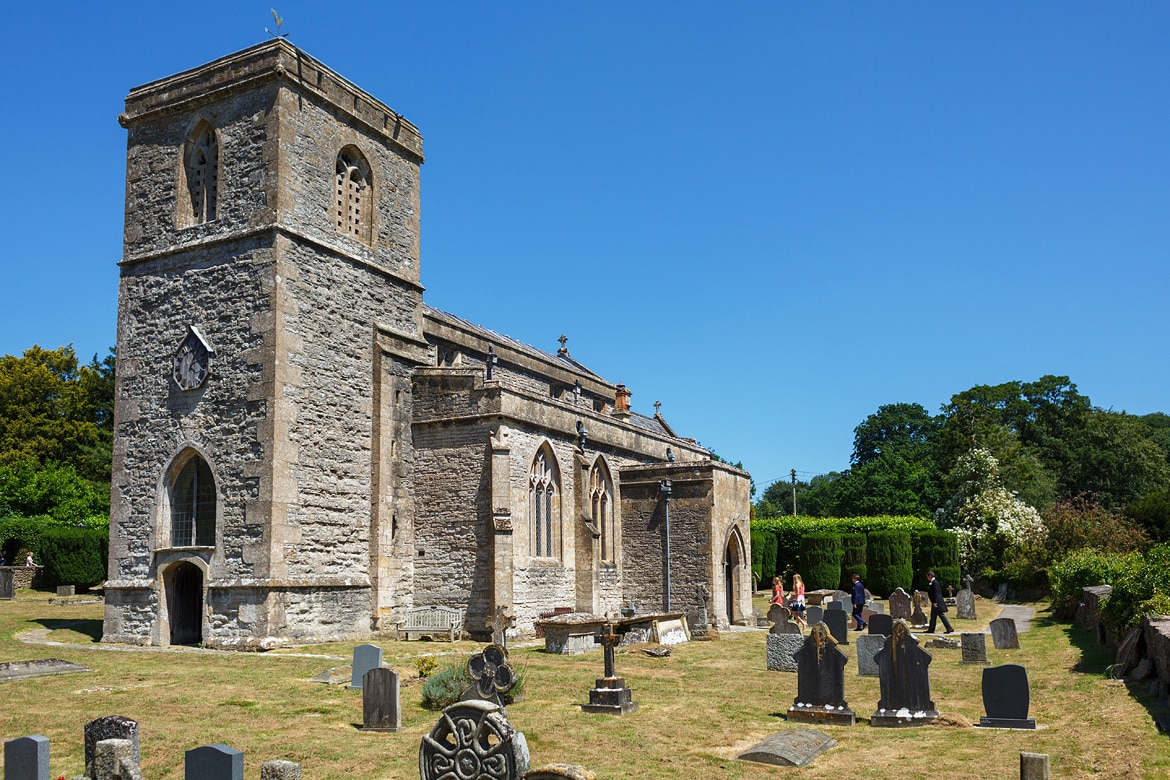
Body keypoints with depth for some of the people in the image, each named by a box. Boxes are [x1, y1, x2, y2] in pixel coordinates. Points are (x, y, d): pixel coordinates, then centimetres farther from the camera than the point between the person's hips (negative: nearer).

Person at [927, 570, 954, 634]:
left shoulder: (935, 582, -16)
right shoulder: (932, 582, 15)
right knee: (933, 616, 13)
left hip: (937, 603, -11)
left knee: (941, 615, -7)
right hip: (935, 602, 11)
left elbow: (936, 593, -21)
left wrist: (935, 602, -23)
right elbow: (928, 591, 19)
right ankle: (931, 629, 18)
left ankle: (950, 629, -5)